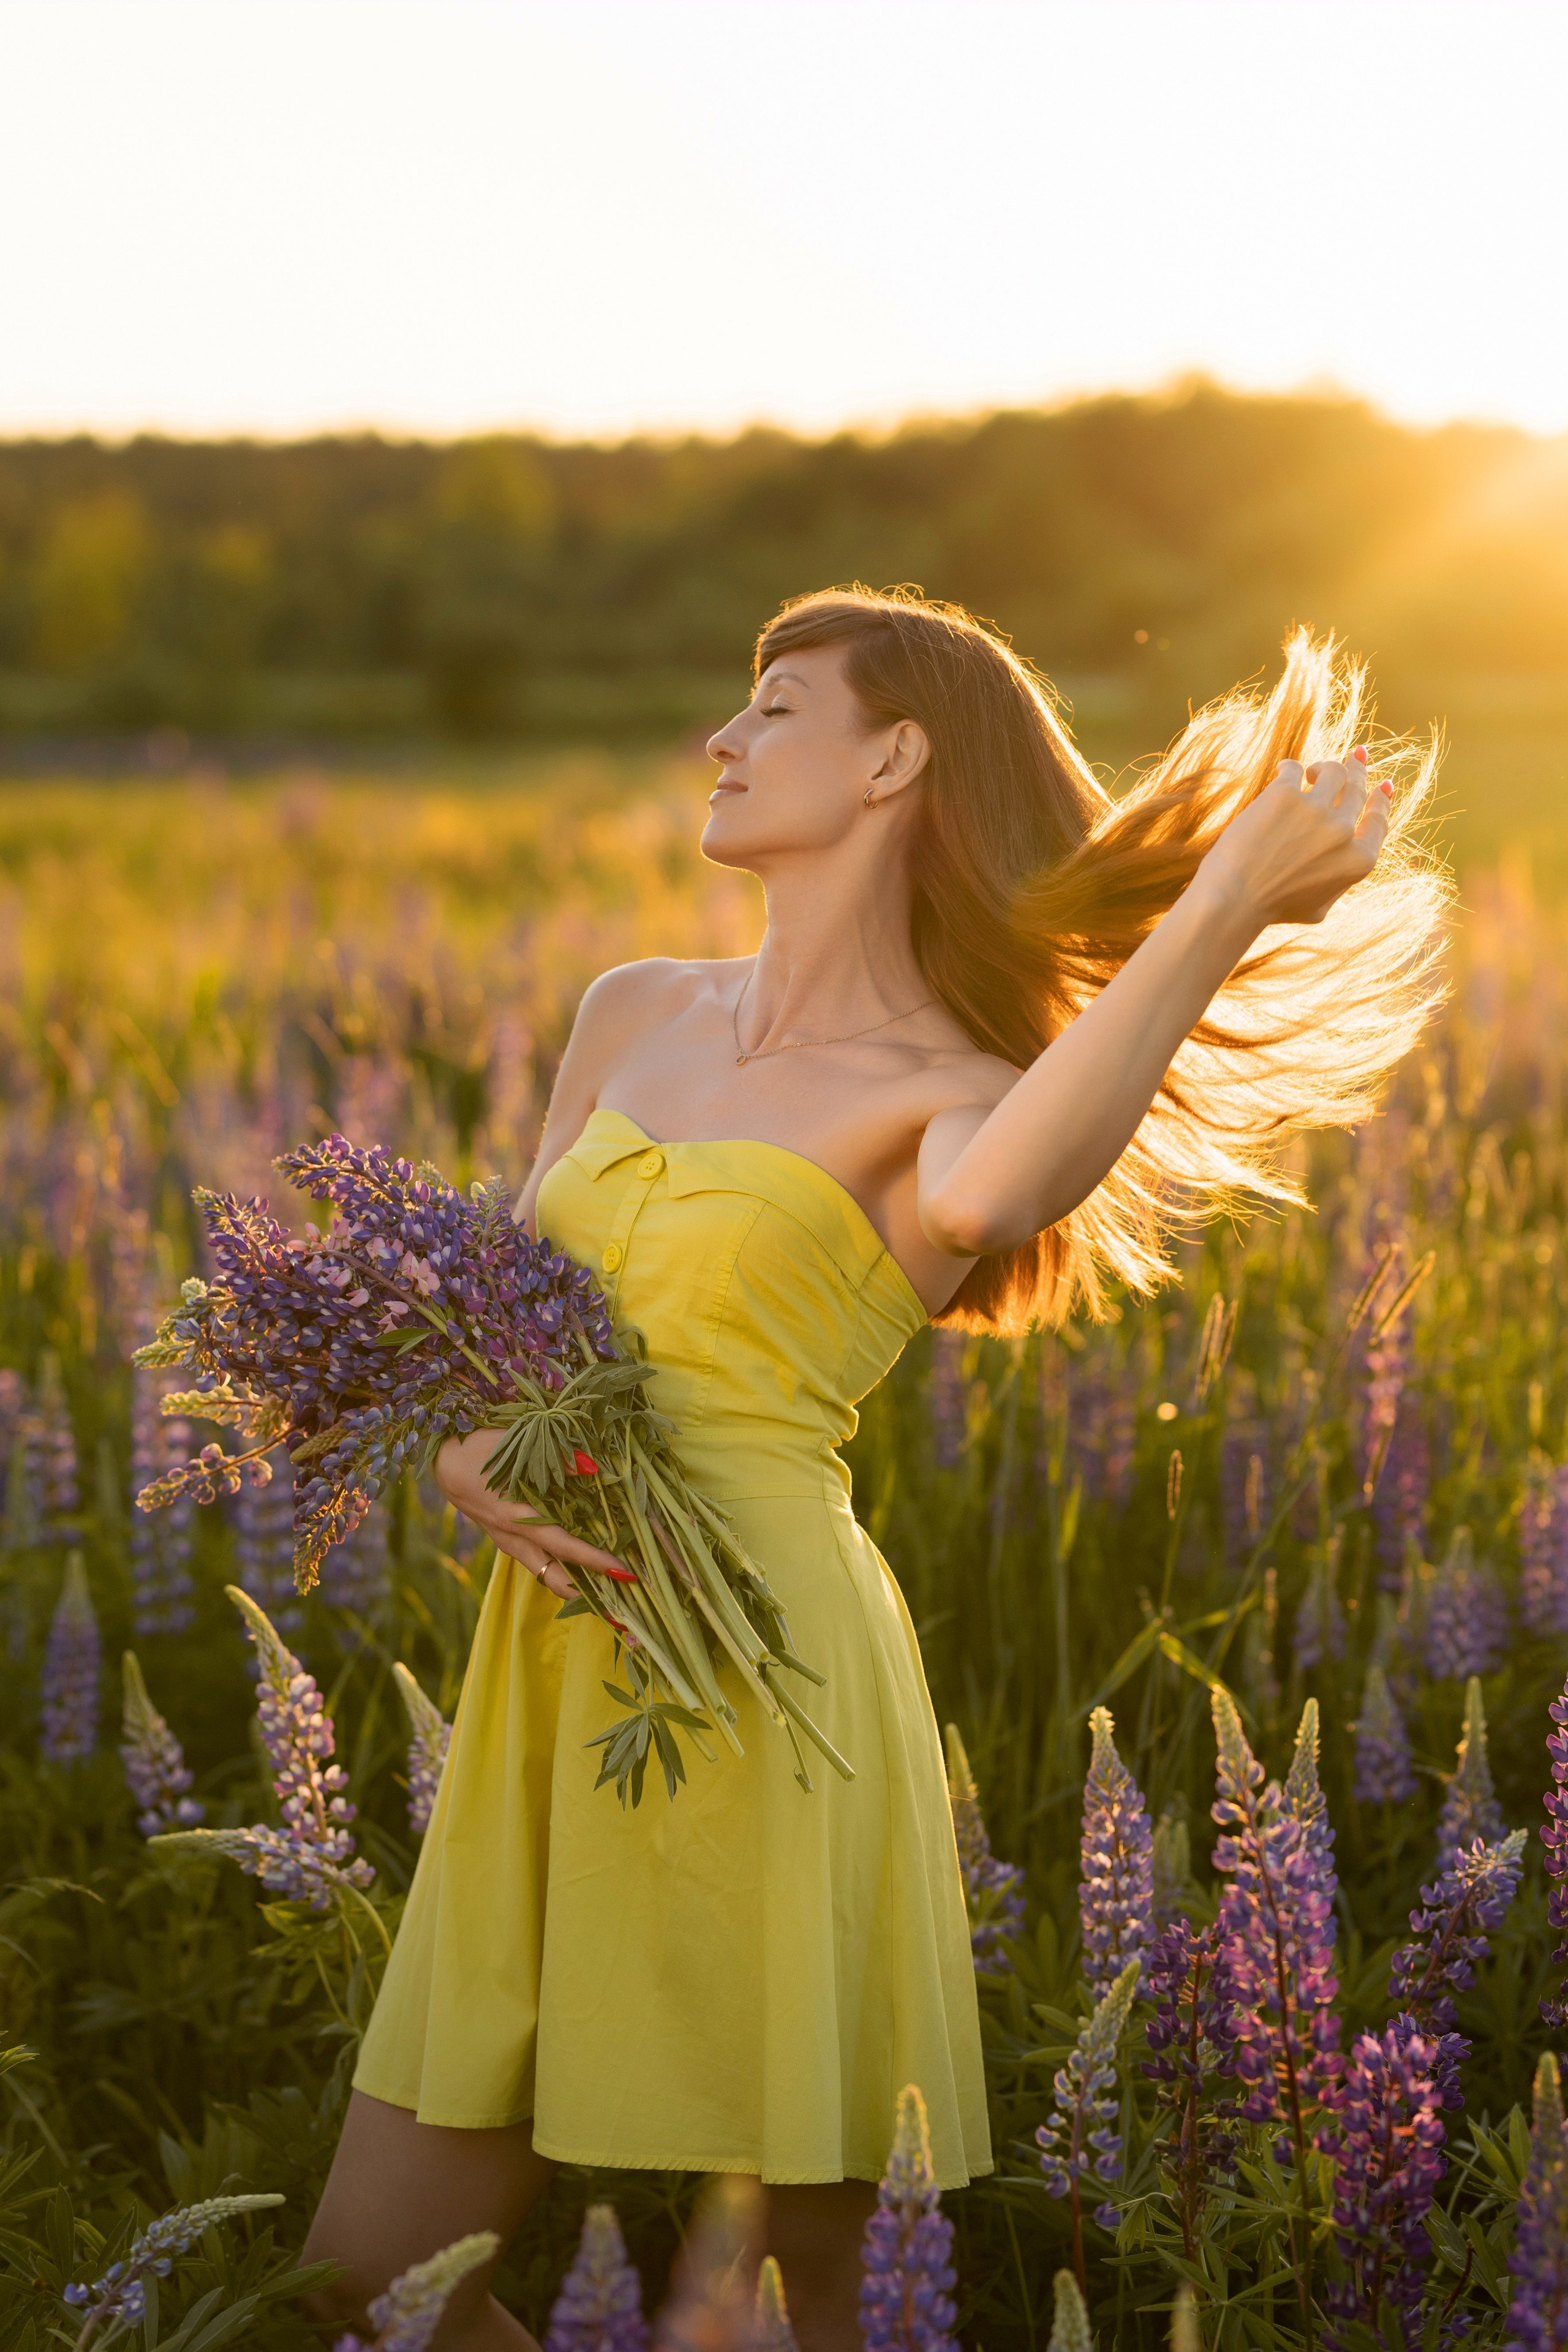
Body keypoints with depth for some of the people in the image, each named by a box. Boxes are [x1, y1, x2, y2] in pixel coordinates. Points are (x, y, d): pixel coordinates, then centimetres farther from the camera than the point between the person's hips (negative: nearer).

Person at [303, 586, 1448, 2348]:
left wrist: (1231, 898, -26)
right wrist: (463, 1454, -3)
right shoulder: (635, 1012, 15)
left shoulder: (952, 1092, -3)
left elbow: (981, 1198, -30)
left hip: (766, 1697, -6)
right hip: (555, 1678, 6)